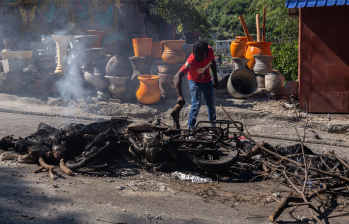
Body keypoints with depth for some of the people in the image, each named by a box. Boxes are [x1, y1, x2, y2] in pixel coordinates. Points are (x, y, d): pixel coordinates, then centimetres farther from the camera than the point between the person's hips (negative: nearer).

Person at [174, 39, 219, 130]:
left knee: (211, 104, 12)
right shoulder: (191, 61, -38)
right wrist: (180, 96, -58)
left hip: (207, 81, 5)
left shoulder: (210, 51, -25)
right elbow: (177, 76, -48)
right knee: (196, 105, -19)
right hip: (195, 82, -5)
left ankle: (213, 126, 30)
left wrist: (215, 78, 5)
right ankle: (190, 128, -9)